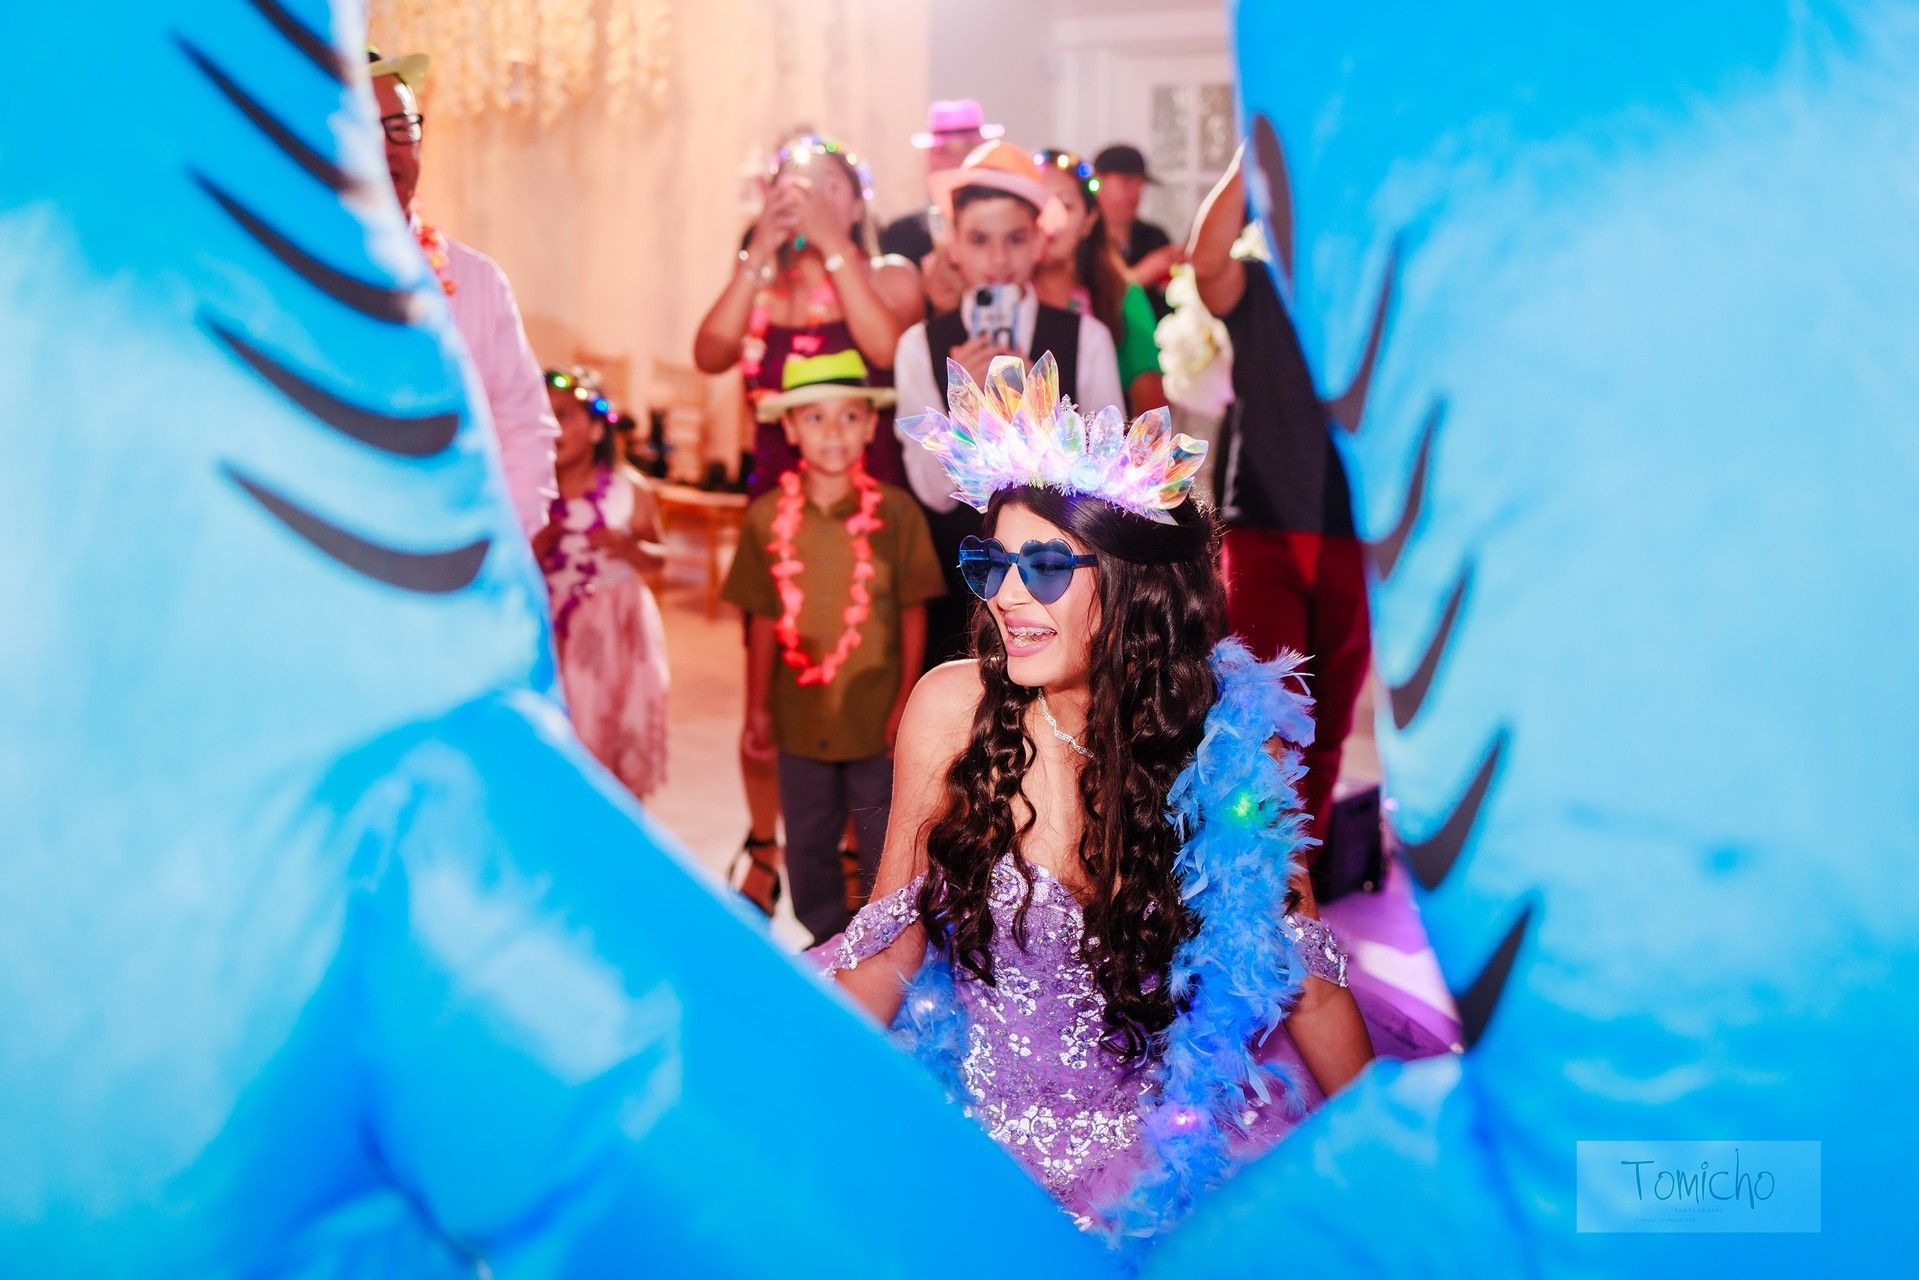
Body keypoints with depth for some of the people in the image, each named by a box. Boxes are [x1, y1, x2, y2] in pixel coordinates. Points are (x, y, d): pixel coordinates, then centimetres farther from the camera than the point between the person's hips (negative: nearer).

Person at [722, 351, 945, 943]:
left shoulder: (895, 512, -7)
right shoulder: (768, 516, -3)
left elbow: (913, 613, -2)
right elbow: (763, 621, 3)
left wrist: (906, 702, -5)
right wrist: (758, 711, 5)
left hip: (877, 717, -2)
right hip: (801, 716, 2)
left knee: (884, 847, 8)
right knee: (807, 845, 14)